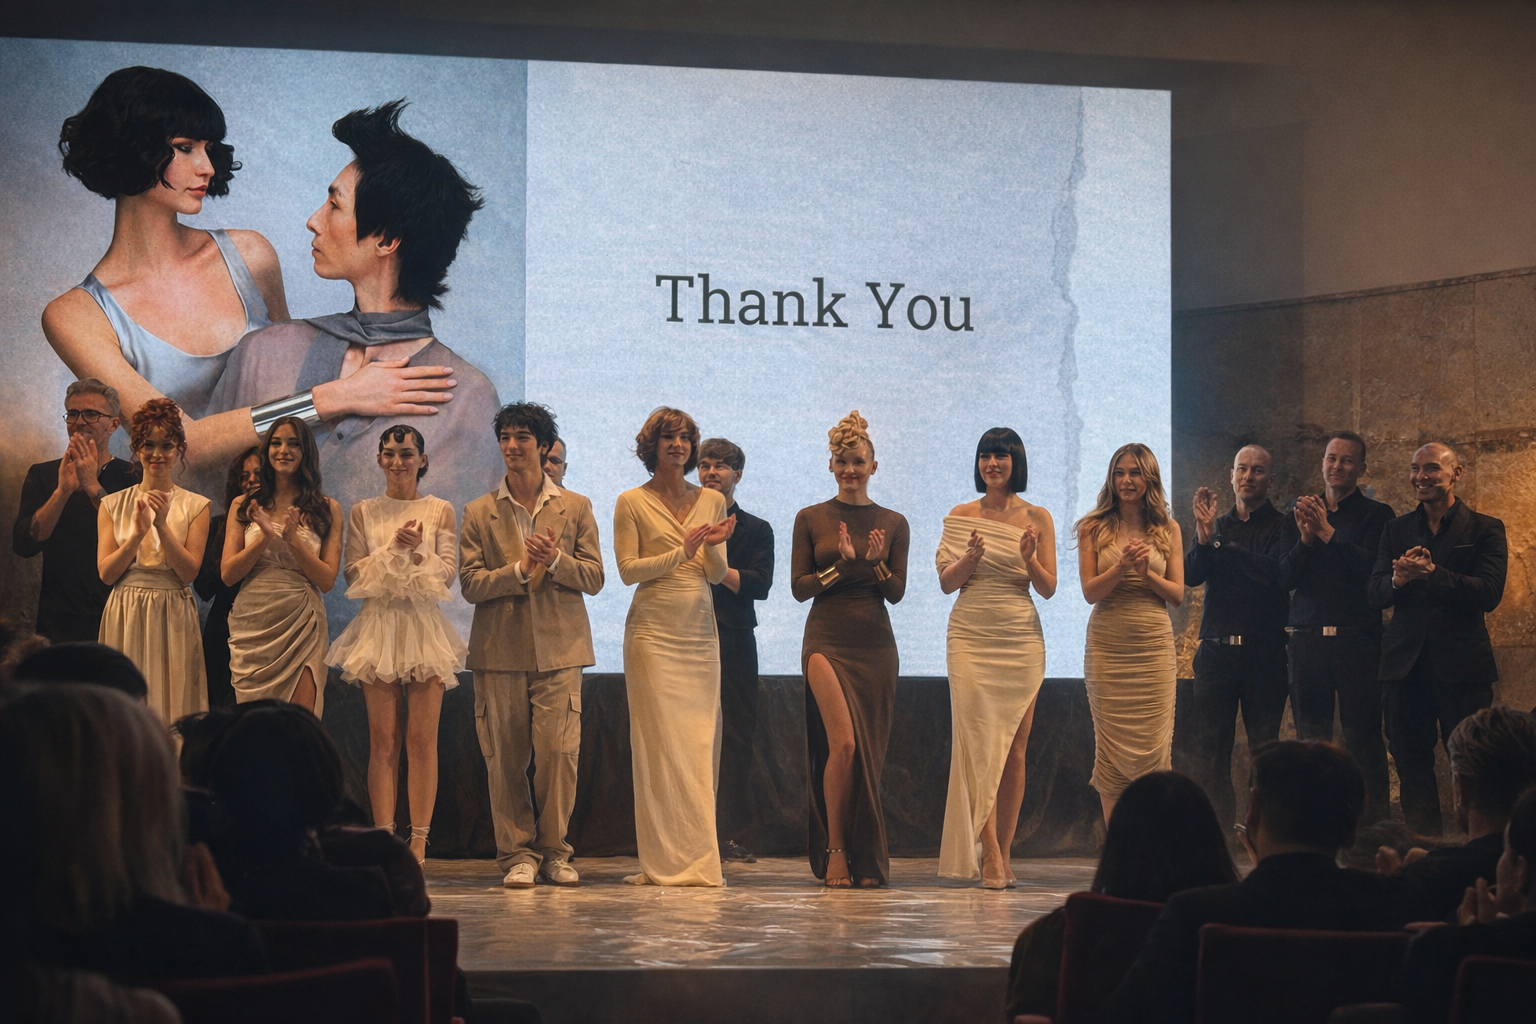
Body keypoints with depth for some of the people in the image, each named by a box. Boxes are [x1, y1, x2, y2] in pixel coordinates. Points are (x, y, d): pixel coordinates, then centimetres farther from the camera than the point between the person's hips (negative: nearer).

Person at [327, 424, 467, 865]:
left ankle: (419, 843, -1)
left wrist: (416, 549, -15)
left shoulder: (440, 511, 8)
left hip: (424, 626, -1)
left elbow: (447, 572, 1)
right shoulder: (363, 513, 10)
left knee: (422, 739, -4)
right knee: (383, 741, -2)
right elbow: (354, 573, 2)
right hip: (379, 627, 1)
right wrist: (393, 548, -11)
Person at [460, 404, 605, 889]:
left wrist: (555, 560, -13)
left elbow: (594, 578, 6)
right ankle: (517, 853, 7)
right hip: (500, 651, 1)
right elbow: (470, 583, 2)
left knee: (559, 751, -7)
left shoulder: (576, 508, 10)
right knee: (504, 757, -1)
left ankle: (554, 850, 6)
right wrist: (519, 570, -13)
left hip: (558, 649, 0)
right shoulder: (479, 513, 10)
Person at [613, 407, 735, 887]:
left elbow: (717, 574, 8)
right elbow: (628, 569, -4)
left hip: (701, 634, 4)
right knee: (659, 744, -7)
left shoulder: (712, 501, 12)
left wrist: (714, 547, -14)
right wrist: (682, 551, -15)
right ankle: (665, 861, -4)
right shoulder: (632, 502, 2)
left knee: (700, 745, 1)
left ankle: (698, 857, 5)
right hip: (653, 633, -4)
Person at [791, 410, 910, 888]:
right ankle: (834, 849, -6)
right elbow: (798, 586, 1)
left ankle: (867, 861, 11)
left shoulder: (892, 523, 9)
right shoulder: (811, 519, 6)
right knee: (843, 742, -17)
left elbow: (897, 592, 5)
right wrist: (842, 565, -14)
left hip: (875, 646, 2)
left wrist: (876, 563, -15)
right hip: (827, 641, -2)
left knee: (870, 751, 2)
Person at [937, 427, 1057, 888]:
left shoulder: (1037, 519, 7)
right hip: (971, 637, -1)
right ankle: (989, 857, -14)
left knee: (1014, 750, 1)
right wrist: (970, 557, -13)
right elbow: (946, 582, 5)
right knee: (980, 742, -12)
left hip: (1021, 640, 1)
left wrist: (1029, 560, -14)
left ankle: (1003, 853, 8)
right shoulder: (962, 516, 8)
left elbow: (1048, 588, 5)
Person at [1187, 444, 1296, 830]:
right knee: (1210, 745, -3)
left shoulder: (1282, 527, 4)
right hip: (1216, 650, 3)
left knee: (1264, 747, -2)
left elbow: (1277, 573, -14)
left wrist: (1222, 545, -8)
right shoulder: (1217, 526, 17)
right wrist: (1203, 537, -14)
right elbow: (1190, 575, 4)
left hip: (1265, 652, -3)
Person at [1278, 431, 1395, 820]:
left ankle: (1374, 816, -2)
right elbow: (1285, 578, 7)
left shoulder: (1376, 514, 4)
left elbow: (1372, 569, -12)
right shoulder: (1302, 514, 15)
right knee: (1310, 737, 5)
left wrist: (1327, 532, -12)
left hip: (1356, 639, -4)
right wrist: (1306, 538, -9)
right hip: (1306, 639, 4)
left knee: (1363, 735, -5)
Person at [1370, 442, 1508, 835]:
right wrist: (1397, 580, -18)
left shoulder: (1485, 529, 2)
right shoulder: (1396, 530, 14)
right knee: (1411, 764, 6)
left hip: (1462, 666, -4)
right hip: (1406, 665, 4)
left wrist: (1430, 574, -20)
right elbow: (1376, 594, 5)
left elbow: (1489, 593, -12)